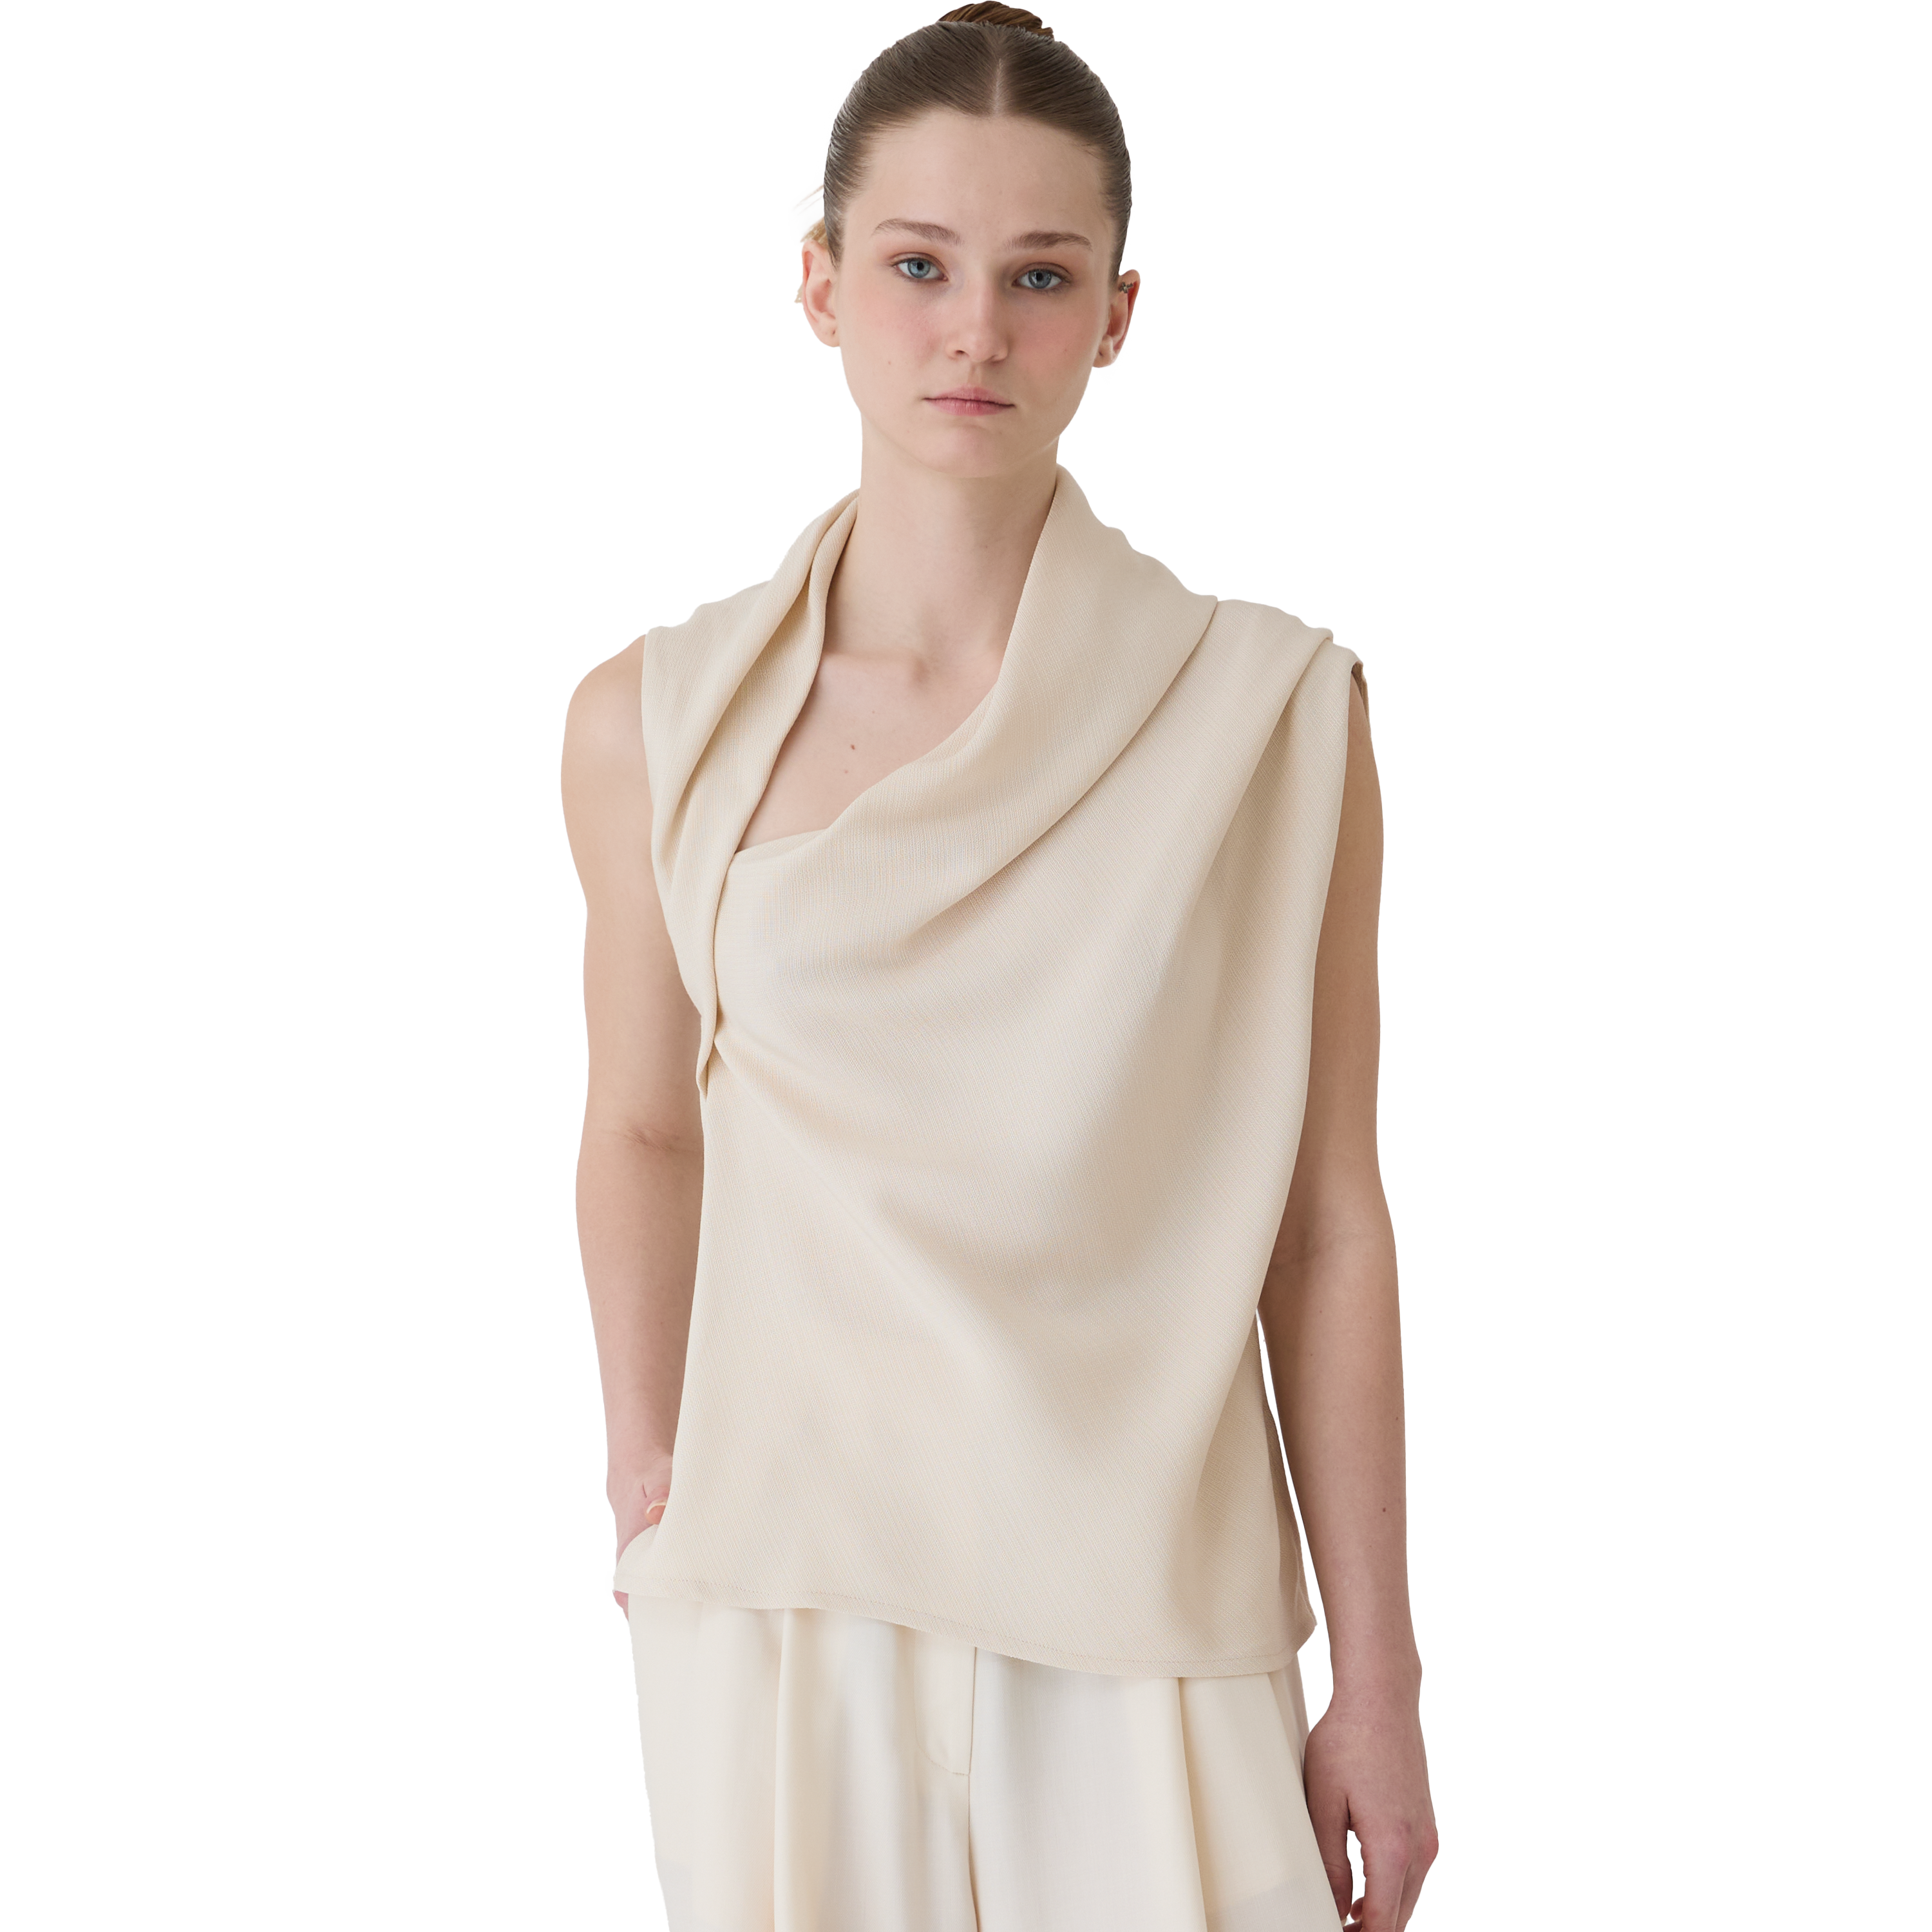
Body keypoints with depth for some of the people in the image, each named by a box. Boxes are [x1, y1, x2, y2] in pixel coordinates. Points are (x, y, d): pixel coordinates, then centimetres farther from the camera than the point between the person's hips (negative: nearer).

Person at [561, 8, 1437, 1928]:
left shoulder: (1276, 715, -6)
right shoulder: (652, 729, -2)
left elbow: (1324, 1224, -4)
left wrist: (1377, 1684, -1)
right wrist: (645, 1495, 13)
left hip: (1142, 1612, -1)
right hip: (782, 1594, 1)